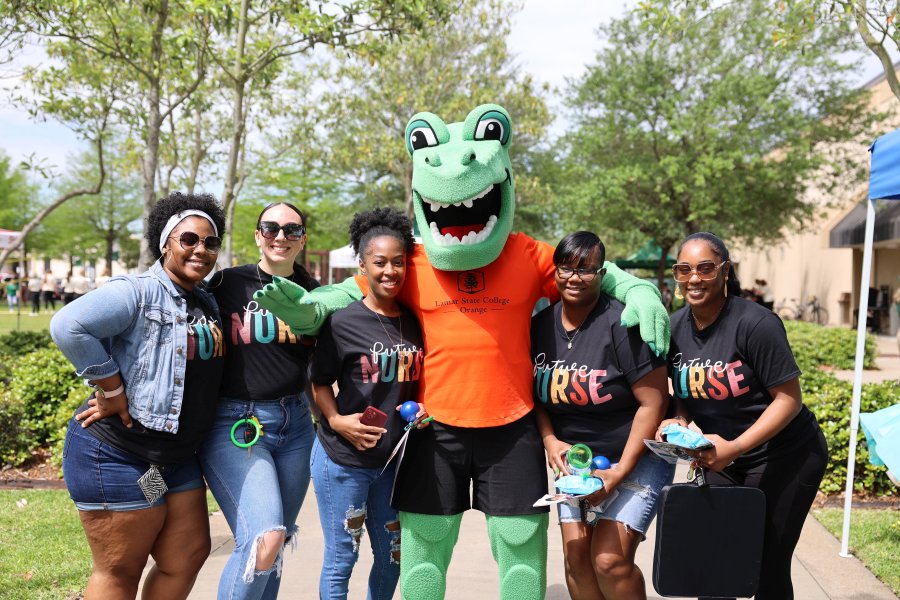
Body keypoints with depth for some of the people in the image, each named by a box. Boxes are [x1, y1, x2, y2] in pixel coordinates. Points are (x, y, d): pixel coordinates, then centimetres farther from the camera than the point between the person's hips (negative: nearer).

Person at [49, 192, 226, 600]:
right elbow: (68, 327, -30)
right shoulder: (137, 292, -16)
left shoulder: (207, 304, 10)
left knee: (188, 557, 13)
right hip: (117, 456, -8)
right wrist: (113, 390, -23)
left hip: (177, 456, 8)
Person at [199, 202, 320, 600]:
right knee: (264, 537, -21)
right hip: (234, 423, -4)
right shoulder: (228, 283, -3)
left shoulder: (314, 293, 8)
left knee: (272, 546, 12)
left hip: (295, 424, 5)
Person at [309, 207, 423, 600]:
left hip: (395, 460, 5)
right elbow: (320, 383, -5)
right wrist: (336, 420, -20)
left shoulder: (414, 323, 4)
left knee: (392, 557, 16)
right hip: (343, 460, -5)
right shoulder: (342, 322, -11)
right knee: (341, 560, 4)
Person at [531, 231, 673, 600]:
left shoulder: (623, 324, -19)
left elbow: (653, 402, -18)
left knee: (610, 560, -11)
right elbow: (536, 394, 9)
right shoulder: (541, 325, -1)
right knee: (576, 556, 1)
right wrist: (550, 440, -10)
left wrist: (620, 472, -19)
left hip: (636, 458, -5)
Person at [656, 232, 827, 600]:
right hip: (725, 459, 6)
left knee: (767, 565, 3)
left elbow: (789, 398, -20)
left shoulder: (755, 324, -23)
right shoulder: (675, 327, -4)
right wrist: (678, 421, -14)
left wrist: (734, 447, -29)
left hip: (785, 456, -6)